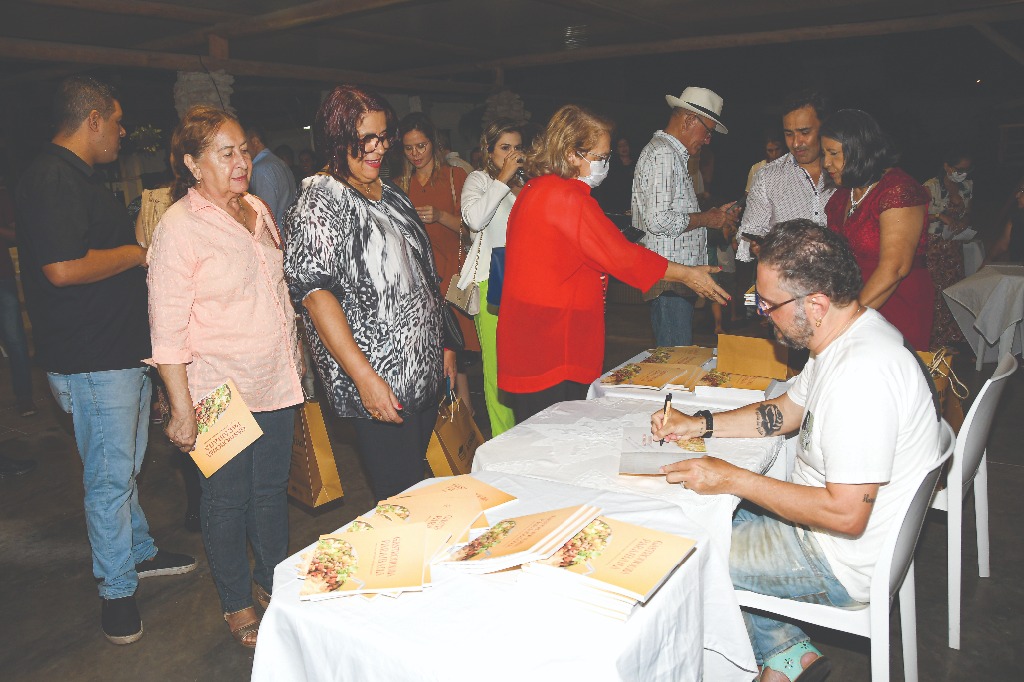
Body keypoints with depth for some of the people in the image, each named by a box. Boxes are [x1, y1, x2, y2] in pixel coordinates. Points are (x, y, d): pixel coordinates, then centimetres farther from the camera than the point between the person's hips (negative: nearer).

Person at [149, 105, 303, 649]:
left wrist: (294, 364, 17)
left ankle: (272, 582, 38)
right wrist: (182, 407, -16)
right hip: (219, 392, -6)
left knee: (272, 486, 17)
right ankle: (236, 604, 30)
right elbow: (168, 330, -15)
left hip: (276, 381, 6)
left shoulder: (257, 209, 7)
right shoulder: (178, 227, -14)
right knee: (226, 499, 9)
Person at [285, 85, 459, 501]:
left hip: (425, 371, 8)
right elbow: (315, 292, -19)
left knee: (418, 486, 17)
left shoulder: (390, 195, 14)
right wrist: (365, 377, -23)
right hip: (379, 385, -8)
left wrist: (446, 344, 17)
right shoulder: (319, 201, -11)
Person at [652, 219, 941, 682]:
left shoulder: (861, 374, -32)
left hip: (843, 563, -10)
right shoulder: (849, 335, 1)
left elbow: (846, 515, -30)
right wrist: (699, 425, 4)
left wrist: (733, 480, -23)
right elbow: (787, 410, 14)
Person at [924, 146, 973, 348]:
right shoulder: (931, 186, -13)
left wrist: (964, 224, -4)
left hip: (954, 246, 6)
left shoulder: (968, 185, 9)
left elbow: (967, 214, 18)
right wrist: (940, 216, -23)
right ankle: (933, 341, 3)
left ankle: (953, 340, 14)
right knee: (935, 292, -7)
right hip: (933, 246, -6)